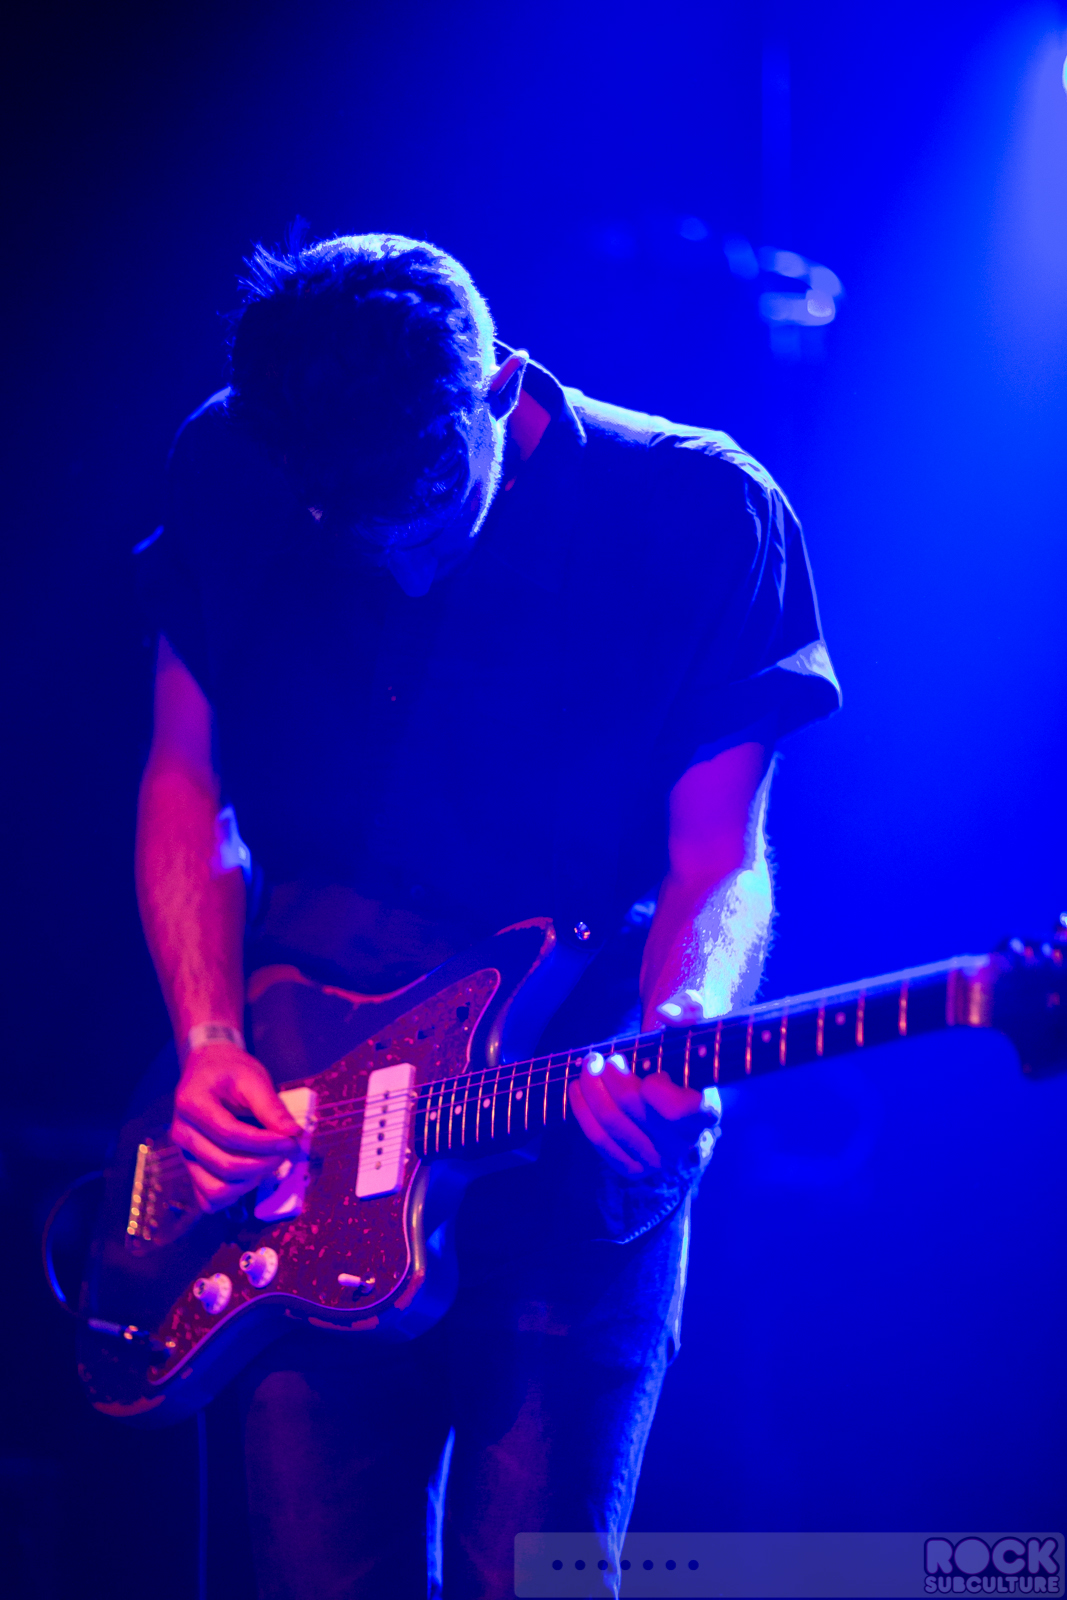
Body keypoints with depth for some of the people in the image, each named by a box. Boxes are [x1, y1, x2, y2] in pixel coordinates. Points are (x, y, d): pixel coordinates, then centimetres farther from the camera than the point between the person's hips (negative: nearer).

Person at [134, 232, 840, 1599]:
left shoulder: (702, 517, -9)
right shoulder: (228, 476, 0)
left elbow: (722, 857, -8)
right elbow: (188, 783, 8)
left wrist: (676, 1038, -28)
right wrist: (208, 1044, -5)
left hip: (575, 1167, -2)